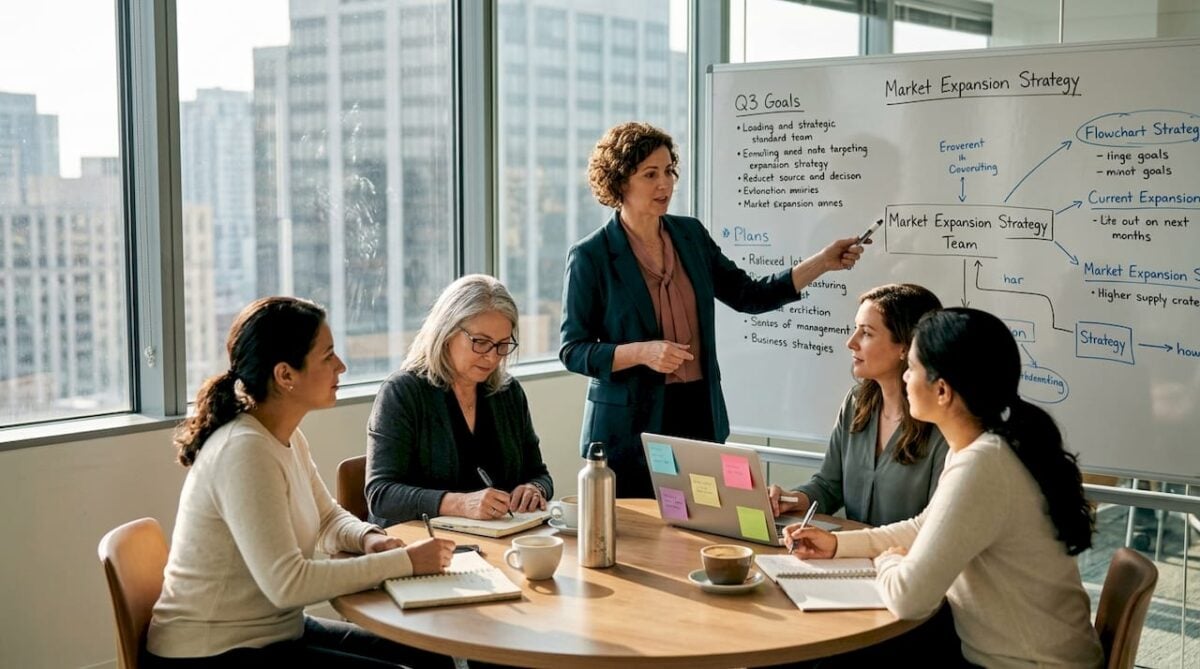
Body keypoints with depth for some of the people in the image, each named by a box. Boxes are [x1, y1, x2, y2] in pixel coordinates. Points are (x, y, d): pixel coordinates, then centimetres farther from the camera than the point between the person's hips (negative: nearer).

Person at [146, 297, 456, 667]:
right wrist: (404, 561, -23)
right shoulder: (245, 452, -25)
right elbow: (287, 582, -30)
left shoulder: (287, 438, 2)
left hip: (275, 631, 9)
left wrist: (368, 537, -6)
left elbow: (327, 518, 17)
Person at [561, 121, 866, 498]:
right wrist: (642, 352, -21)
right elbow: (571, 350, -7)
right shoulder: (590, 257, -8)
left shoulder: (691, 235, 7)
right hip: (631, 430, -4)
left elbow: (750, 296, 10)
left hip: (700, 414, 4)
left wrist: (823, 262, 1)